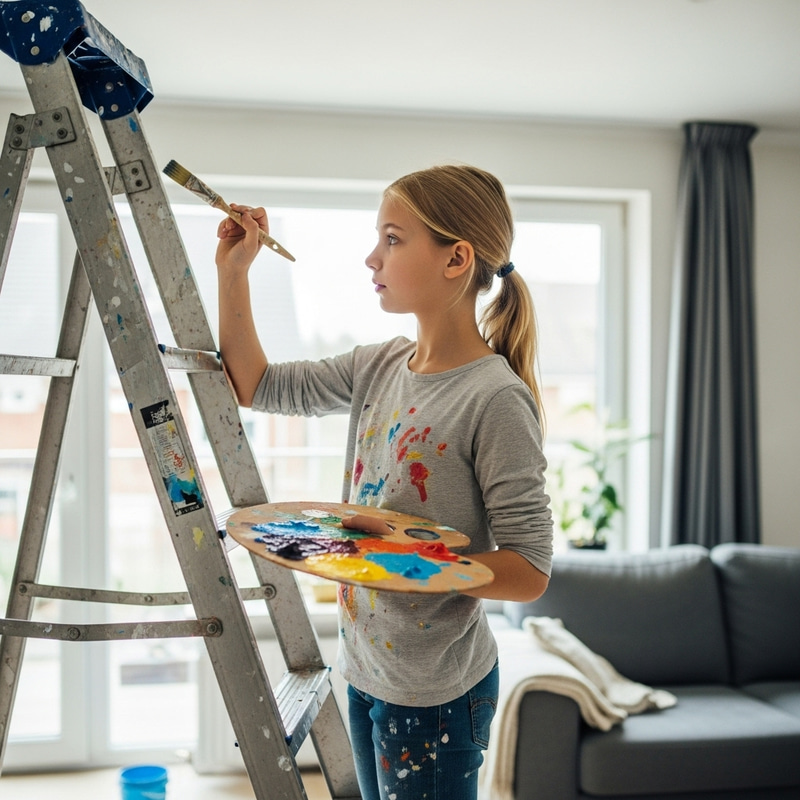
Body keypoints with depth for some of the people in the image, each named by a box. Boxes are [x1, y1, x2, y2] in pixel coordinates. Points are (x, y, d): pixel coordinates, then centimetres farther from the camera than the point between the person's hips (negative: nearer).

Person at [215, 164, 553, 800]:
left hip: (435, 698, -7)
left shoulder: (495, 398, -21)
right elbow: (257, 386, 11)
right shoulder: (380, 367, 1)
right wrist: (233, 271, 4)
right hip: (365, 669, 7)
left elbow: (530, 572, -20)